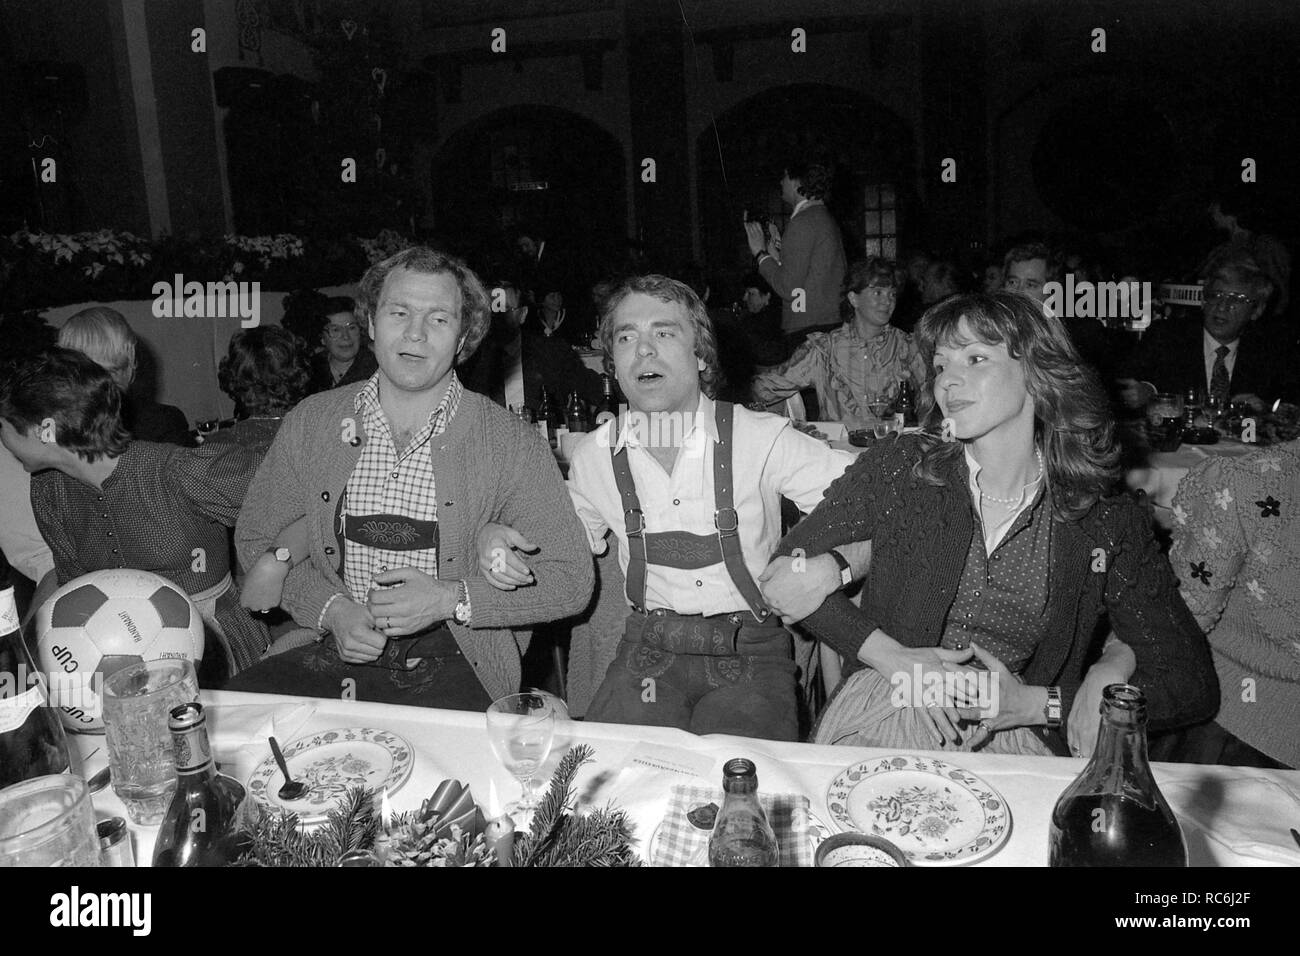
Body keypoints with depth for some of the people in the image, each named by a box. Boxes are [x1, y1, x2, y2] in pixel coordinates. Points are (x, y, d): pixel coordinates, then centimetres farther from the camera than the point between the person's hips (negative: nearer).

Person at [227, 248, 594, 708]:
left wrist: (449, 599, -16)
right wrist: (330, 608, -5)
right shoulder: (309, 422, 6)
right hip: (333, 650, 3)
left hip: (453, 663, -3)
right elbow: (256, 538, 13)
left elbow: (570, 580, -4)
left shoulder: (509, 441, -4)